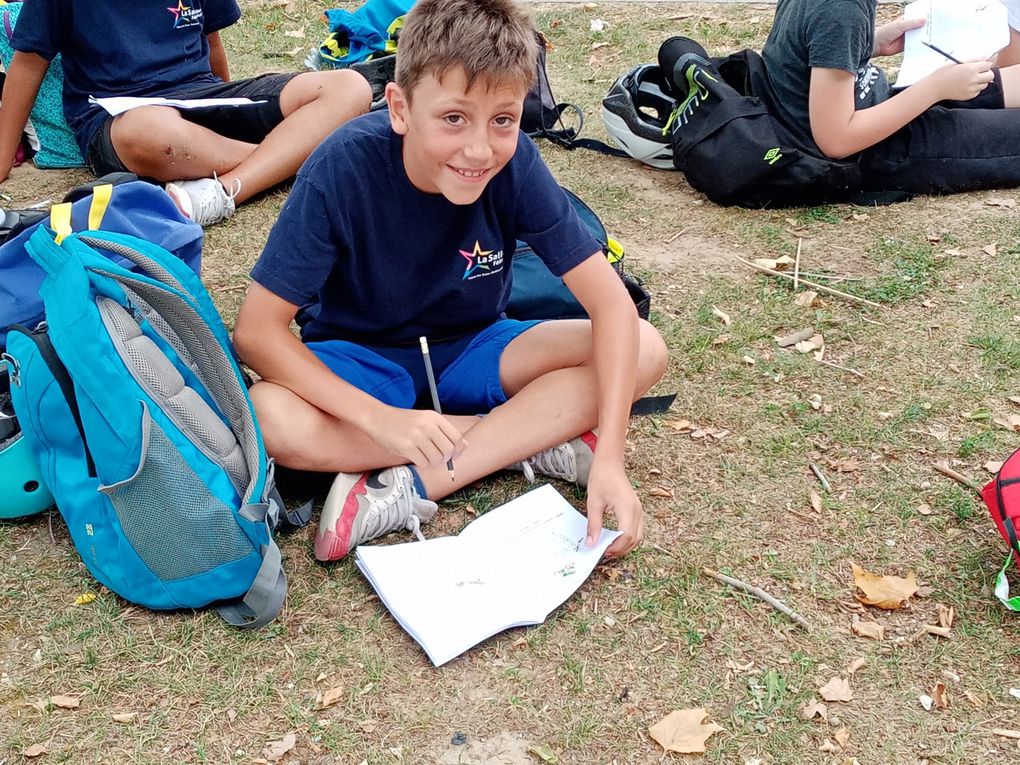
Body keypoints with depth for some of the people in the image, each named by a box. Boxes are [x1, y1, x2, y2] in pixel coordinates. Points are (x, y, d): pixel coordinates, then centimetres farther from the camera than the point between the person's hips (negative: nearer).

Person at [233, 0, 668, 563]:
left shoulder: (514, 163, -21)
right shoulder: (343, 167, -26)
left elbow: (610, 302, -21)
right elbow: (257, 329, -24)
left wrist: (609, 457, -31)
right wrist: (379, 417, -35)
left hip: (470, 354, 2)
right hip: (360, 363, -2)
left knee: (645, 351, -20)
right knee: (269, 421, -35)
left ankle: (405, 489, -24)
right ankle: (532, 442, -20)